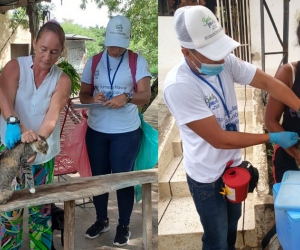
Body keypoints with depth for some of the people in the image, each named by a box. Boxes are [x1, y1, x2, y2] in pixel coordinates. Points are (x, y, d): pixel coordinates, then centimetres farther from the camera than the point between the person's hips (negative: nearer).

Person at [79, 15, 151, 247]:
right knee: (98, 176, 14)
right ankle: (101, 220, 34)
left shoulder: (138, 61, -6)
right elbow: (83, 95, 6)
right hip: (96, 130, 4)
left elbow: (146, 95, -15)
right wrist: (93, 98, -18)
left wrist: (127, 97, -36)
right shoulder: (93, 62, 3)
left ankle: (124, 225, 23)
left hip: (126, 132, -3)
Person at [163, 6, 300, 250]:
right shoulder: (178, 86, -33)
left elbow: (267, 82, -11)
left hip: (232, 163, 7)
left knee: (233, 219, 30)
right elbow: (219, 139, -29)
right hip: (207, 176, -6)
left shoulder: (225, 61, -13)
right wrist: (272, 138, -23)